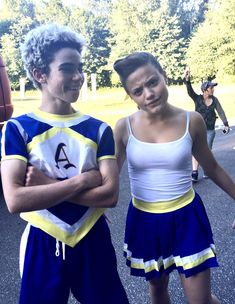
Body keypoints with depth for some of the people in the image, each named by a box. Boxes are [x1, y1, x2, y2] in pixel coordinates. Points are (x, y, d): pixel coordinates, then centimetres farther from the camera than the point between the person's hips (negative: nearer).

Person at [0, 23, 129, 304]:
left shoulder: (98, 129, -2)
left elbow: (110, 194, -12)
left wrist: (48, 186, -18)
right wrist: (81, 180, -18)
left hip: (93, 241, 2)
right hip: (42, 245, -1)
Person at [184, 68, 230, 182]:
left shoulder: (214, 100, 0)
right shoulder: (197, 98, -8)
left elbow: (221, 112, 0)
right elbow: (190, 91, -24)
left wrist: (226, 124, -8)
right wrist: (187, 80, -41)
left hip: (210, 130, 3)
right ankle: (194, 172, -8)